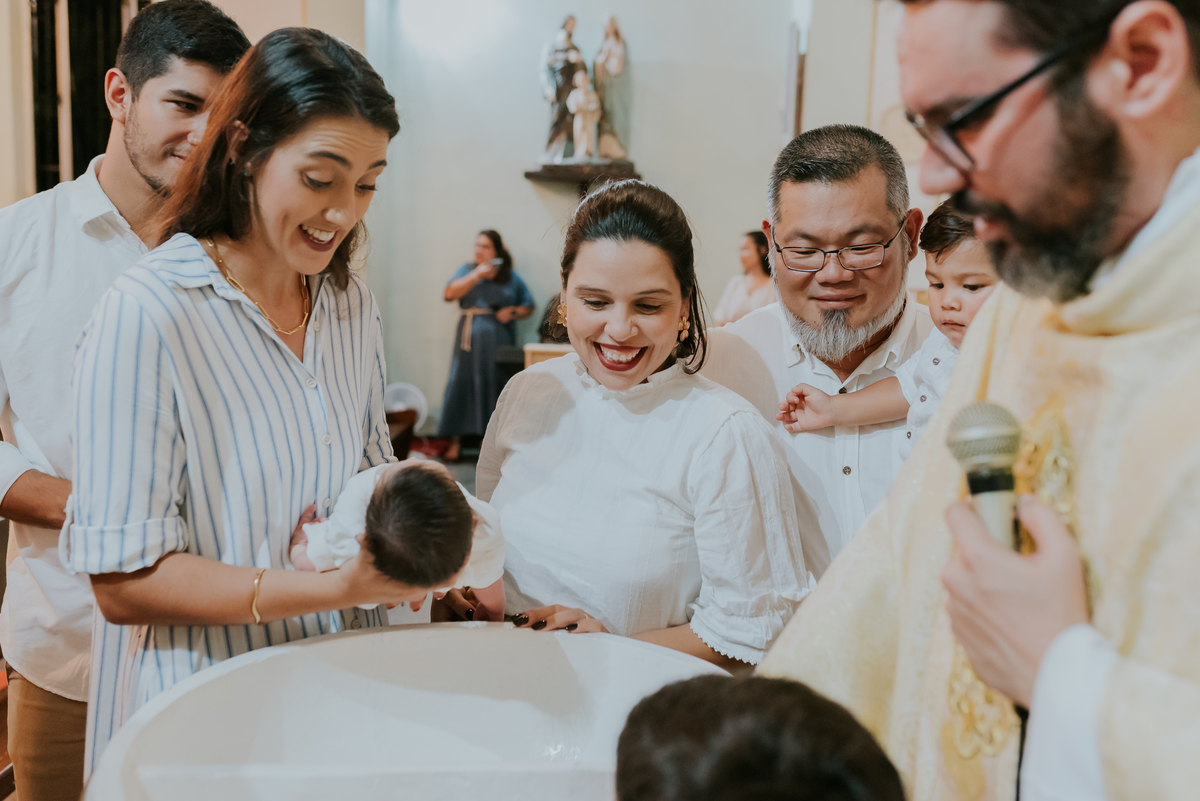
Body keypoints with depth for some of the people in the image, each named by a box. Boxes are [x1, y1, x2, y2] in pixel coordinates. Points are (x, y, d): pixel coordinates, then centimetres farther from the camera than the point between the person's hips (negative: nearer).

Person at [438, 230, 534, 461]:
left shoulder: (511, 278, 11)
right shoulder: (466, 271, 12)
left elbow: (528, 307, 13)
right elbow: (450, 294, -6)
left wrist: (513, 312, -8)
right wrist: (477, 275, -13)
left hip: (499, 340, 0)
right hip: (470, 339, 0)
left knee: (497, 386, -4)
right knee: (462, 384, -6)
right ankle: (456, 442, -2)